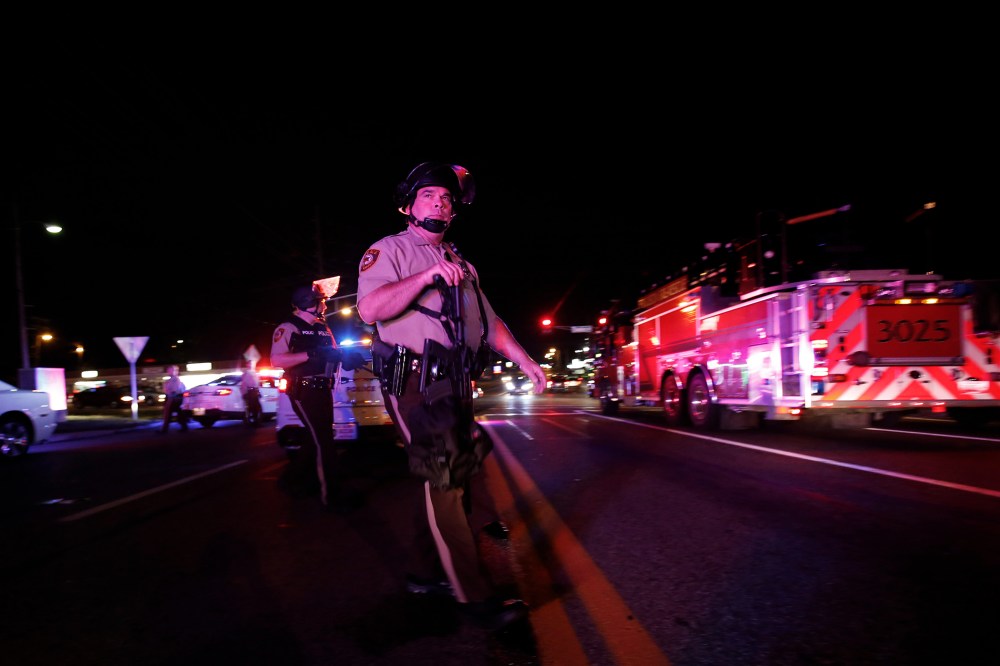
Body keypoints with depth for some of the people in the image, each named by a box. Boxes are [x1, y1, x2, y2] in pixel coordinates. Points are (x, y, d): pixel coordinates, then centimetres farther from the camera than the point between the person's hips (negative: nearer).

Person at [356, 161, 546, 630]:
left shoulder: (462, 266, 23)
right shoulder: (391, 249, 1)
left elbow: (490, 322, 21)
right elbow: (369, 309, -16)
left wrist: (525, 361, 10)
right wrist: (427, 275, -22)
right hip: (414, 382, -7)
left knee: (444, 479, 10)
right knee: (442, 481, -8)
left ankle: (425, 572, 24)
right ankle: (473, 594, -2)